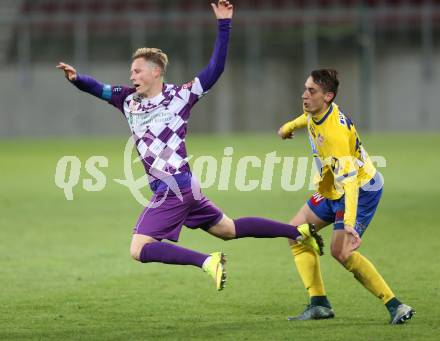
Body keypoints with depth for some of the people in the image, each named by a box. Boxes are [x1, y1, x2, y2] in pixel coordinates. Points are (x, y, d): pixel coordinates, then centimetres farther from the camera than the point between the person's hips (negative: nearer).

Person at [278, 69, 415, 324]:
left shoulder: (335, 133, -33)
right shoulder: (317, 113, -8)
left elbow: (349, 180, -38)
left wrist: (349, 223, -45)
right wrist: (291, 125, 39)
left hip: (361, 190, -10)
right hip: (332, 189, 10)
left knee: (341, 251, -21)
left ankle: (395, 306, -13)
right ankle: (319, 304, 8)